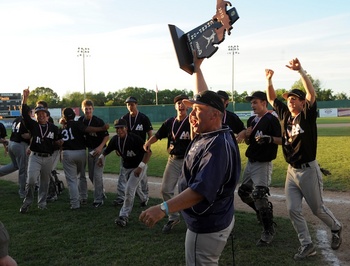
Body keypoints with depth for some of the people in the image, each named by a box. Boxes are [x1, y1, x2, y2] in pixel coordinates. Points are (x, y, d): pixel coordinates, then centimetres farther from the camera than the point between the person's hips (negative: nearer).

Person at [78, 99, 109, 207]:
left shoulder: (98, 121, -16)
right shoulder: (80, 120, 0)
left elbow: (107, 136, -11)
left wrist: (100, 147, -23)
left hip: (99, 149, -6)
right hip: (89, 149, 6)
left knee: (97, 175, -8)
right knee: (91, 175, 12)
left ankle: (98, 199, 2)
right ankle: (101, 193, 31)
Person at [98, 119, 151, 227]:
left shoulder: (135, 138, -27)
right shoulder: (115, 139, -10)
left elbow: (148, 151, -26)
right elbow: (107, 150, 6)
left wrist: (141, 166, -32)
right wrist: (101, 157, -15)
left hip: (138, 166, -6)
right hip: (126, 167, 6)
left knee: (129, 189, -17)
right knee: (135, 187, 23)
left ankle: (124, 216, -11)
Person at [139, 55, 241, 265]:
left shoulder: (218, 145, -26)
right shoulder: (208, 133, 2)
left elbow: (202, 189, -36)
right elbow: (205, 98, 17)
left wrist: (163, 209, -44)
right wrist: (197, 68, 21)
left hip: (207, 227, -10)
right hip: (213, 221, 10)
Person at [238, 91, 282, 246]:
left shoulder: (271, 120, -11)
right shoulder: (251, 120, 12)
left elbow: (282, 140, -17)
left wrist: (269, 138, -33)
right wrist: (247, 136, -4)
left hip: (263, 163, -9)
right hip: (250, 162, 9)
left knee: (260, 196, -14)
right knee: (243, 192, 15)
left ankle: (268, 231, -3)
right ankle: (262, 211, 38)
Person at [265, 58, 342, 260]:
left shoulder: (307, 115, -10)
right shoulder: (285, 114, 5)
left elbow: (312, 93, -25)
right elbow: (272, 99, 11)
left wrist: (300, 70, -34)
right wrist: (269, 80, -5)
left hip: (308, 170, -6)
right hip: (292, 171, 6)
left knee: (318, 209, 9)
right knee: (293, 210, 3)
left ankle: (336, 228, 38)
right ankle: (307, 245, 14)